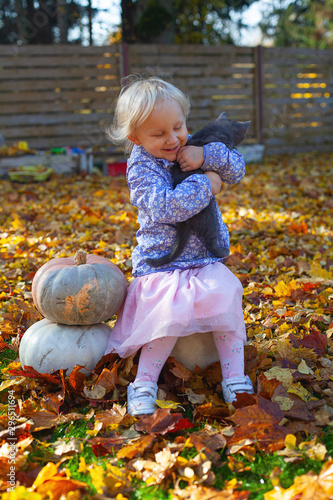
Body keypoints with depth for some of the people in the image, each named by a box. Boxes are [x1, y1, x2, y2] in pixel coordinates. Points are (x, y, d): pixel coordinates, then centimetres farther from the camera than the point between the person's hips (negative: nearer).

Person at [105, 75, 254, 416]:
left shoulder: (192, 152, 8)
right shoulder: (141, 168, -10)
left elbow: (237, 168, 4)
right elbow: (166, 208, -25)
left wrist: (206, 156, -14)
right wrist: (205, 185, -18)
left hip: (205, 262, 5)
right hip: (161, 265, -5)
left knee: (226, 295, -21)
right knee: (173, 312, -28)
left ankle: (235, 376, -10)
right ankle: (144, 382, -10)